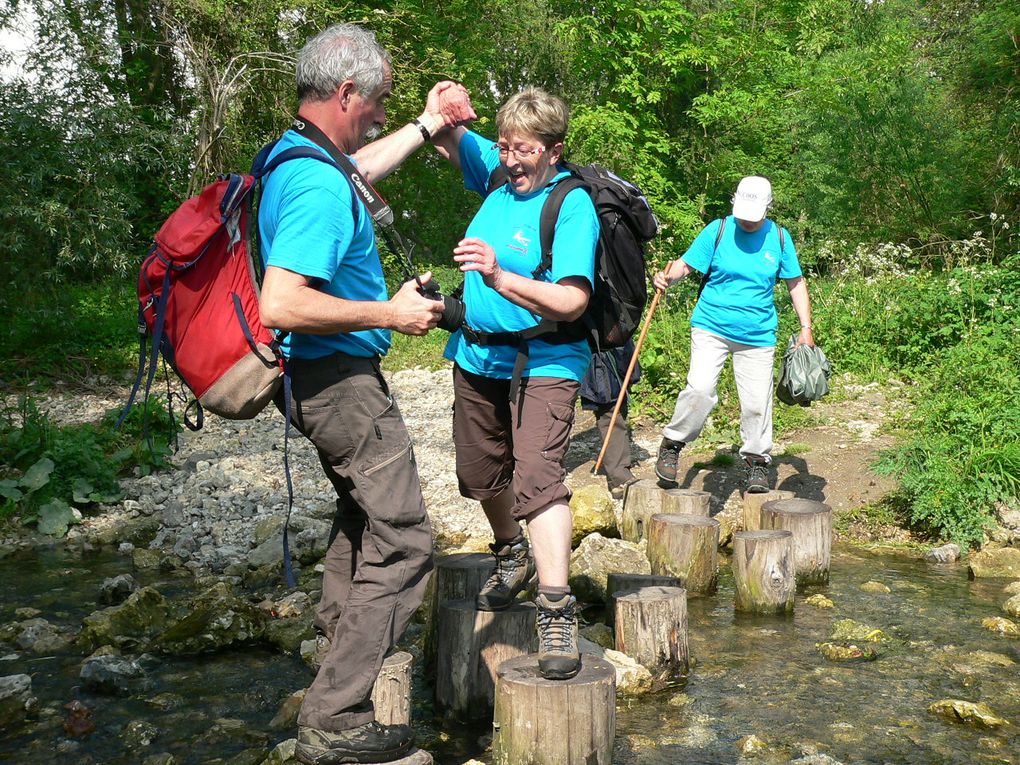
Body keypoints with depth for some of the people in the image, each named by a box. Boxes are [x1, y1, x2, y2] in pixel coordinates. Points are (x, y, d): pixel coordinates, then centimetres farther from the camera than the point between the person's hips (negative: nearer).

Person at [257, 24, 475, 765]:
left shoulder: (291, 156, 6)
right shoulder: (320, 186, -26)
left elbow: (360, 168, 30)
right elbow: (280, 305, -35)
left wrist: (428, 125, 31)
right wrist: (388, 313, -25)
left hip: (323, 379, 11)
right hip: (343, 380, -11)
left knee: (363, 502, 31)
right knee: (402, 538, -6)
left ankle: (342, 623, 49)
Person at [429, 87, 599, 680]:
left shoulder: (573, 206, -16)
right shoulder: (500, 175, 3)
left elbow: (572, 301, -26)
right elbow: (448, 140, 15)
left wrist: (501, 278, -38)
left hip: (543, 365, -7)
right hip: (477, 357, 7)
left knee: (538, 479, -21)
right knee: (483, 475, 18)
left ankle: (557, 613, -19)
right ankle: (512, 555, 43)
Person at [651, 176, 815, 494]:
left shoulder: (779, 238, 5)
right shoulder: (717, 229, -2)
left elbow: (796, 283, 13)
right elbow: (686, 264, -3)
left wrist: (806, 328, 7)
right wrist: (667, 277, -26)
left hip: (758, 335, 2)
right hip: (711, 327, -2)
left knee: (756, 402, 2)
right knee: (700, 388, -18)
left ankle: (756, 461, 21)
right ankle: (672, 444, 2)